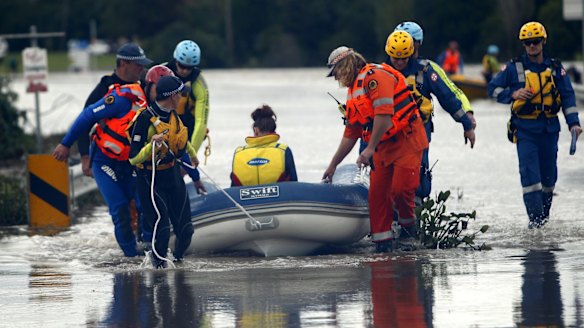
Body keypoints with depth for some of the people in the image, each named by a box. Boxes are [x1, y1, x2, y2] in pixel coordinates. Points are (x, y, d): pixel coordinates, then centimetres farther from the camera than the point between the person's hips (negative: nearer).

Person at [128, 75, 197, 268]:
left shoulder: (172, 114, 2)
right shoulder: (146, 119, -22)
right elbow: (133, 158, -21)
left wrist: (192, 154, 43)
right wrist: (151, 146, -39)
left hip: (172, 174, 7)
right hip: (151, 179, -7)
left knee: (185, 230, 5)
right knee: (162, 229, -14)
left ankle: (178, 259, 31)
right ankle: (159, 263, 11)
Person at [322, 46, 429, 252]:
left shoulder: (374, 76, -13)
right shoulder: (353, 92, 18)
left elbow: (384, 114, -24)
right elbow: (350, 134, 24)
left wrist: (370, 149, -22)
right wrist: (332, 165, 26)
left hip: (406, 141, -9)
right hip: (384, 148, 9)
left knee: (400, 189, -16)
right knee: (377, 193, 0)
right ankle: (382, 241, 3)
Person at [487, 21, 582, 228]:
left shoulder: (555, 68, 7)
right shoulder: (514, 67, 0)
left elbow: (568, 95, 8)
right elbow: (493, 89, 4)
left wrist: (573, 122, -3)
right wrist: (512, 94, -15)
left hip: (549, 128, 3)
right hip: (525, 128, -3)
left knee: (549, 173, 10)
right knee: (530, 172, -14)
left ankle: (544, 216, 26)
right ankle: (535, 217, -17)